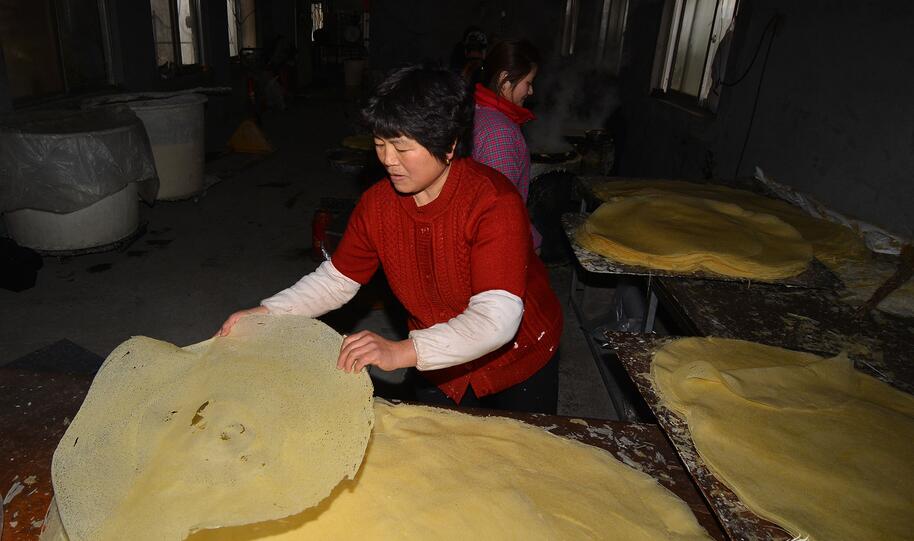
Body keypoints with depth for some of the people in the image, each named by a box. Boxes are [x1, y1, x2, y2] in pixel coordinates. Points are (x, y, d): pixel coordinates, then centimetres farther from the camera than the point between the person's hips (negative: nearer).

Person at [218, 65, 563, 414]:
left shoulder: (495, 202, -32)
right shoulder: (377, 203, -12)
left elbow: (497, 317, -40)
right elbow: (336, 279, -3)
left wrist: (403, 352, -50)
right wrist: (267, 313, -17)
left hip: (517, 362, -3)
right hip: (437, 366, 4)